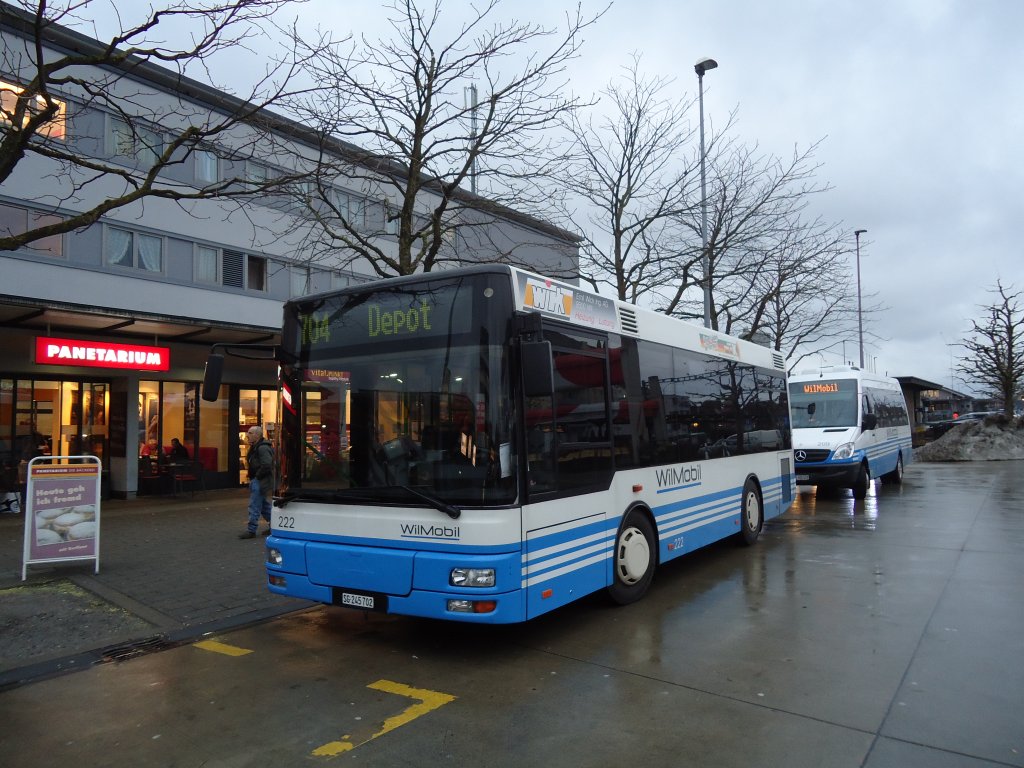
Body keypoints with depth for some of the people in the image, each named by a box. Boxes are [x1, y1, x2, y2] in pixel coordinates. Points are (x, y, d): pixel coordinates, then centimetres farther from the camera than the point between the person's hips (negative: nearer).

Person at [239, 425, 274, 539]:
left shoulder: (263, 448, -19)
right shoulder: (255, 447, 14)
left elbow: (266, 465, -29)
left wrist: (257, 476, -18)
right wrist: (252, 478, 15)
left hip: (260, 481, -11)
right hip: (256, 480, 11)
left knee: (254, 506, -6)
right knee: (264, 505, 16)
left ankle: (251, 531, -1)